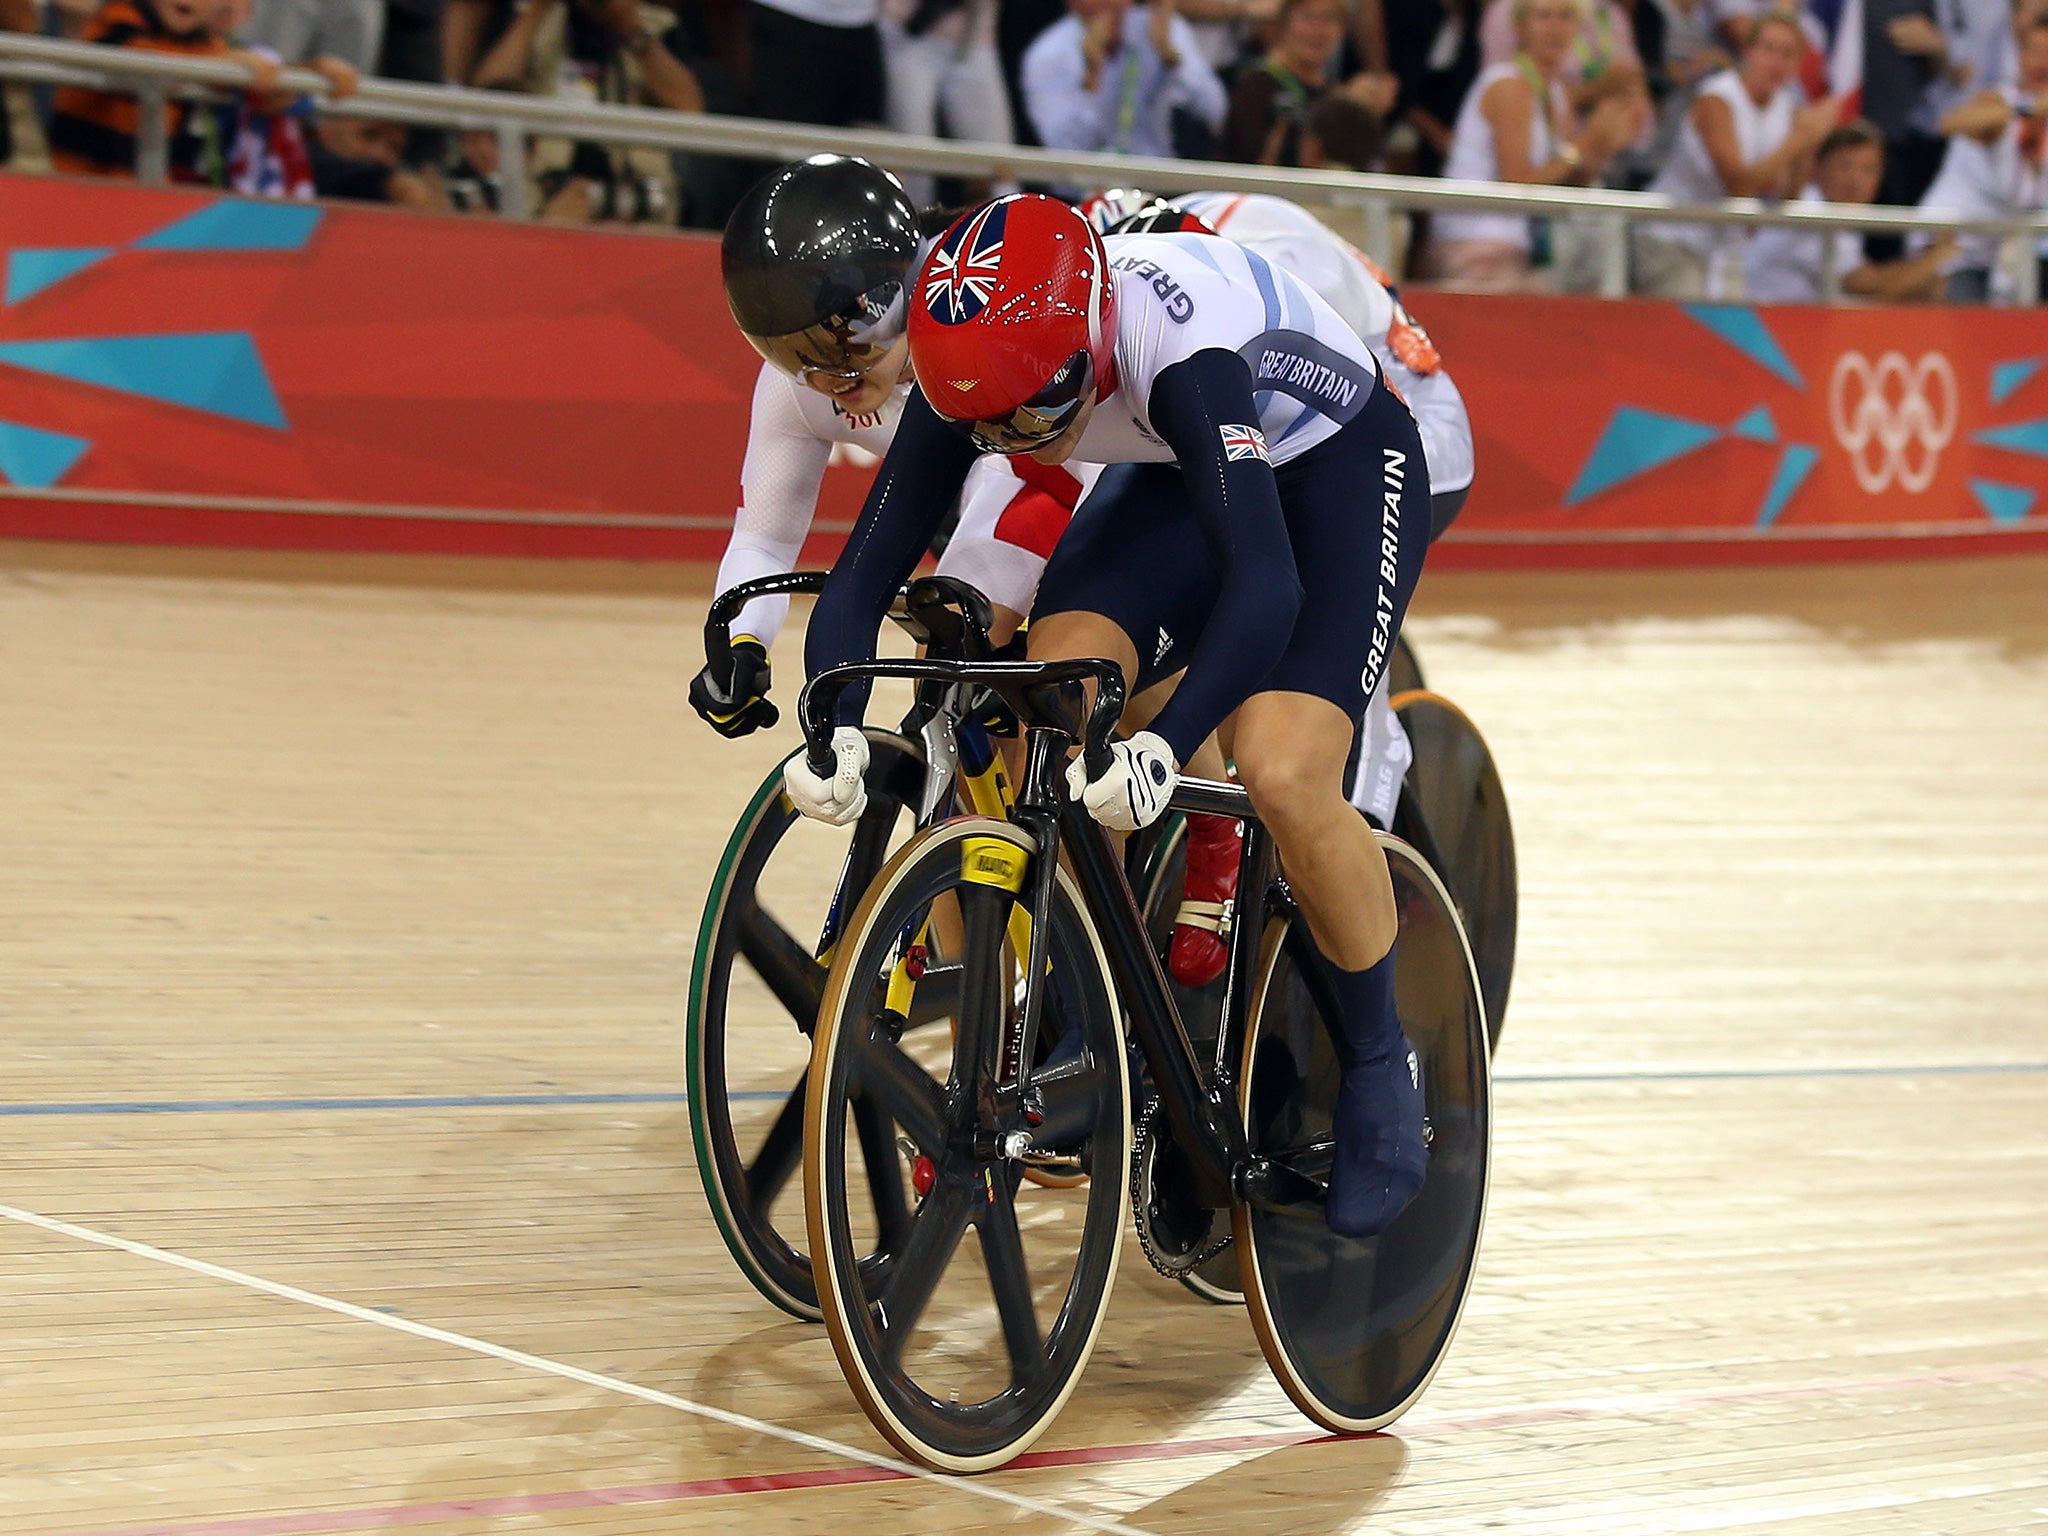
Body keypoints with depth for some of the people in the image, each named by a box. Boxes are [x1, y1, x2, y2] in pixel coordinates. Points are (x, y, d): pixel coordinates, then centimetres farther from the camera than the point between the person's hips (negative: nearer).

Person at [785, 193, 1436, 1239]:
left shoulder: (1180, 351, -41)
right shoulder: (980, 371, -24)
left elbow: (1264, 585, -49)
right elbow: (865, 571, -22)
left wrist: (1163, 746, -61)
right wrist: (834, 730, -40)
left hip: (1340, 461, -6)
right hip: (1180, 475, 6)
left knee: (1283, 778, -25)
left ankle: (1381, 1072, -2)